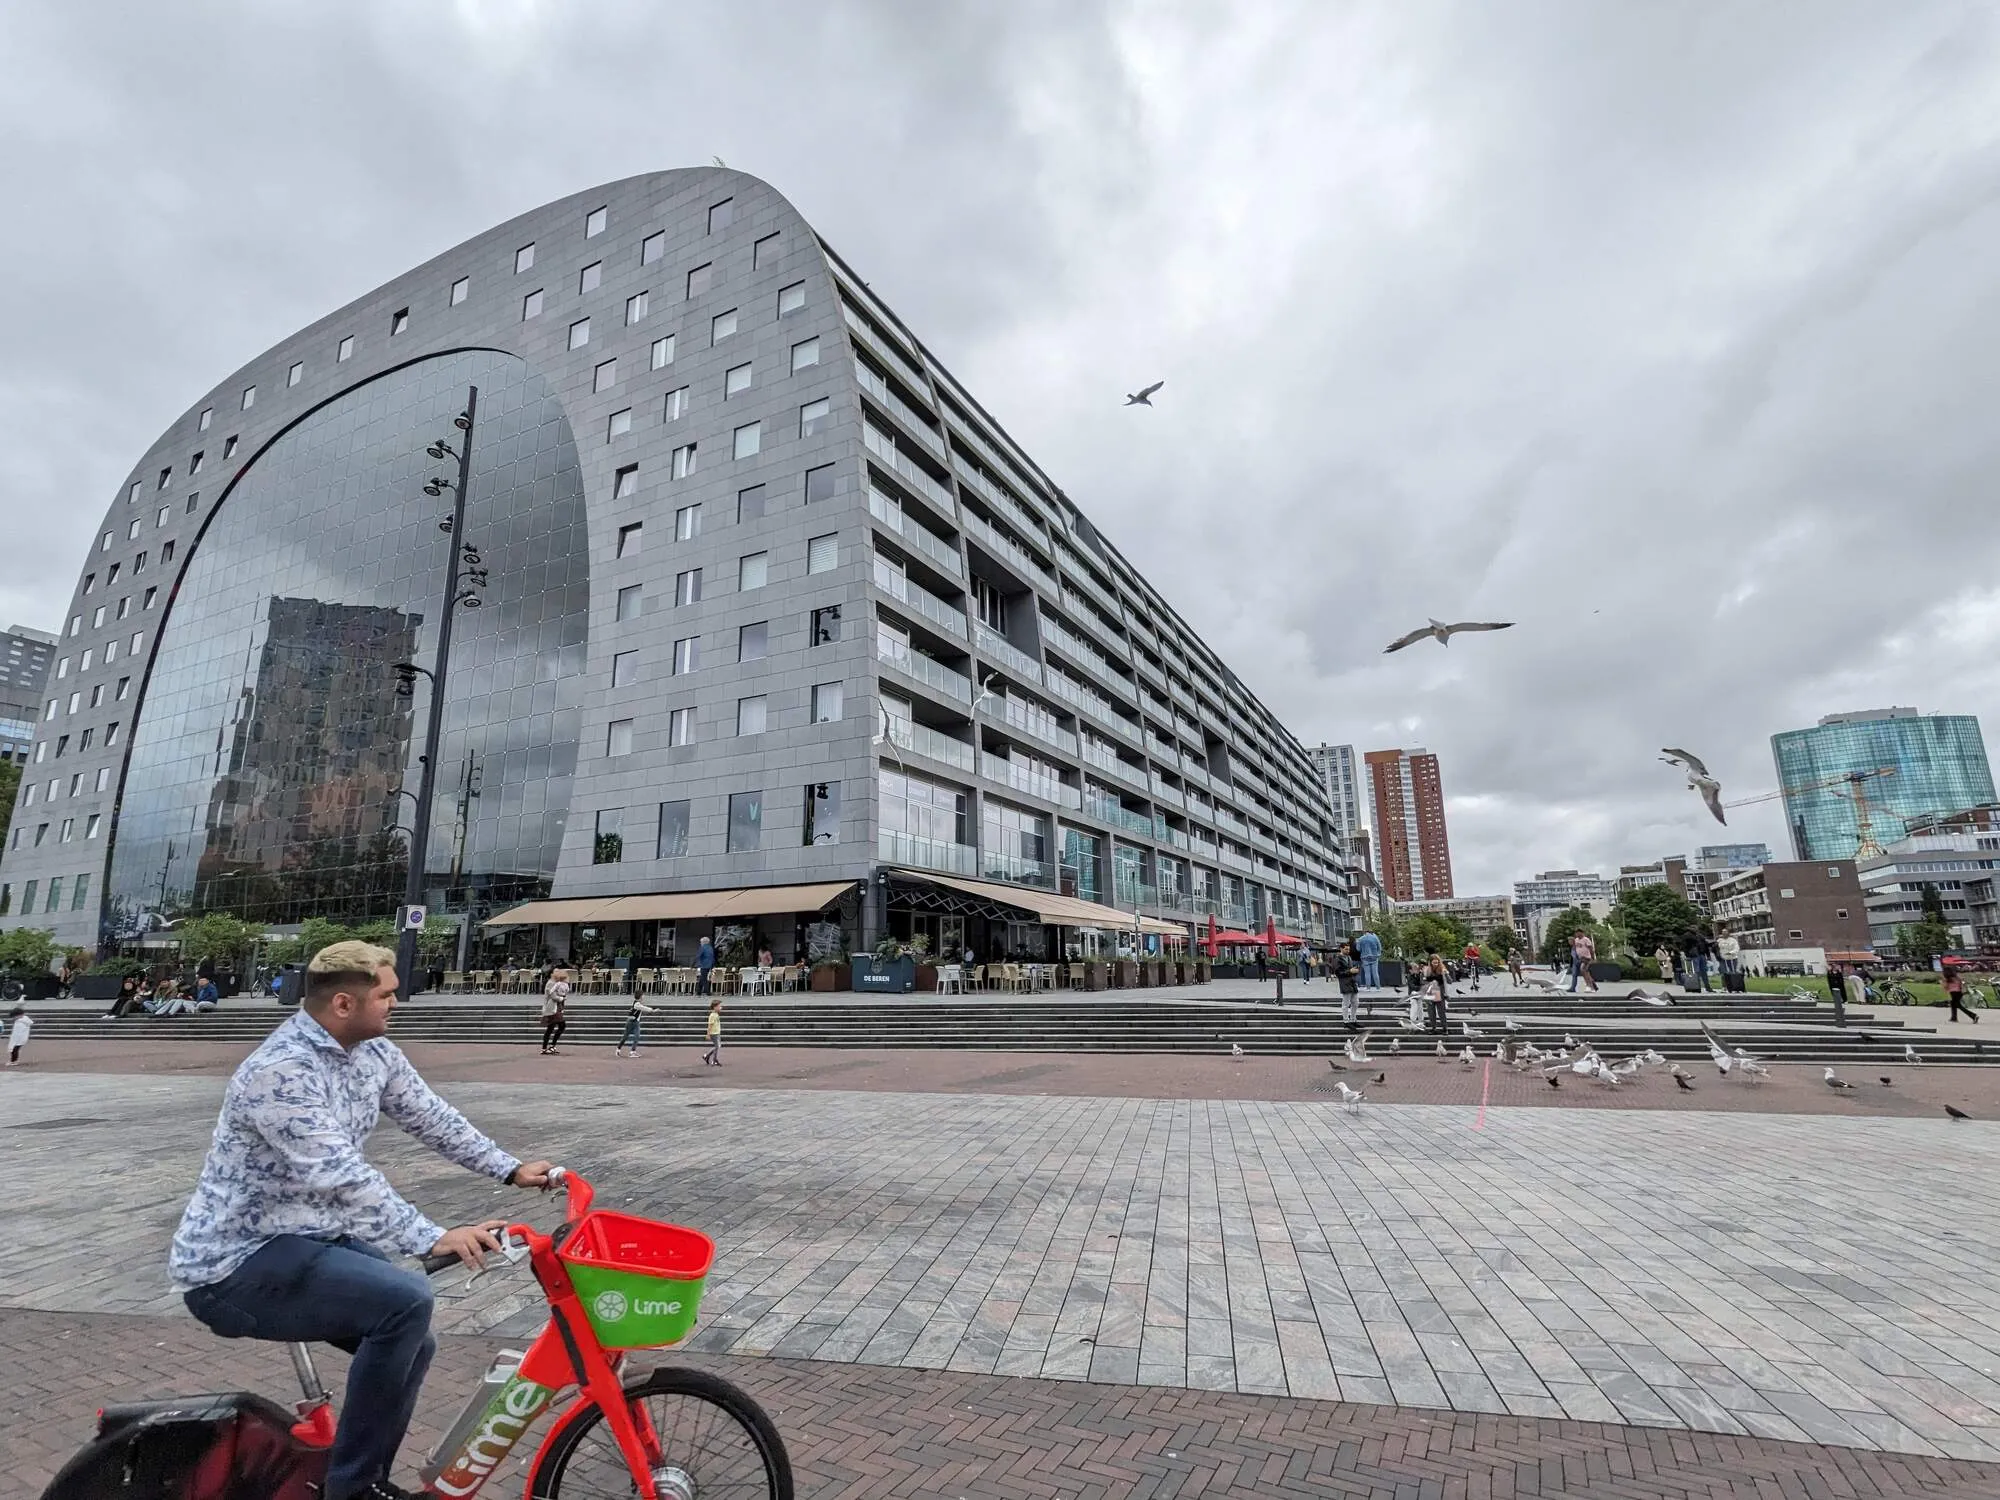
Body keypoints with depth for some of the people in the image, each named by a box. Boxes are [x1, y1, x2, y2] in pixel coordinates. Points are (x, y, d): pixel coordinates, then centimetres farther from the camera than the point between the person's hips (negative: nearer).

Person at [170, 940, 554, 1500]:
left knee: (411, 1344, 11)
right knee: (405, 1301, -26)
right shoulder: (280, 1070, -29)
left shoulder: (374, 1052, -1)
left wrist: (510, 1169, 3)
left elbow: (431, 1117, 6)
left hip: (306, 1238, 9)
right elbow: (342, 1177, -35)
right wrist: (434, 1238, -38)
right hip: (236, 1263, -9)